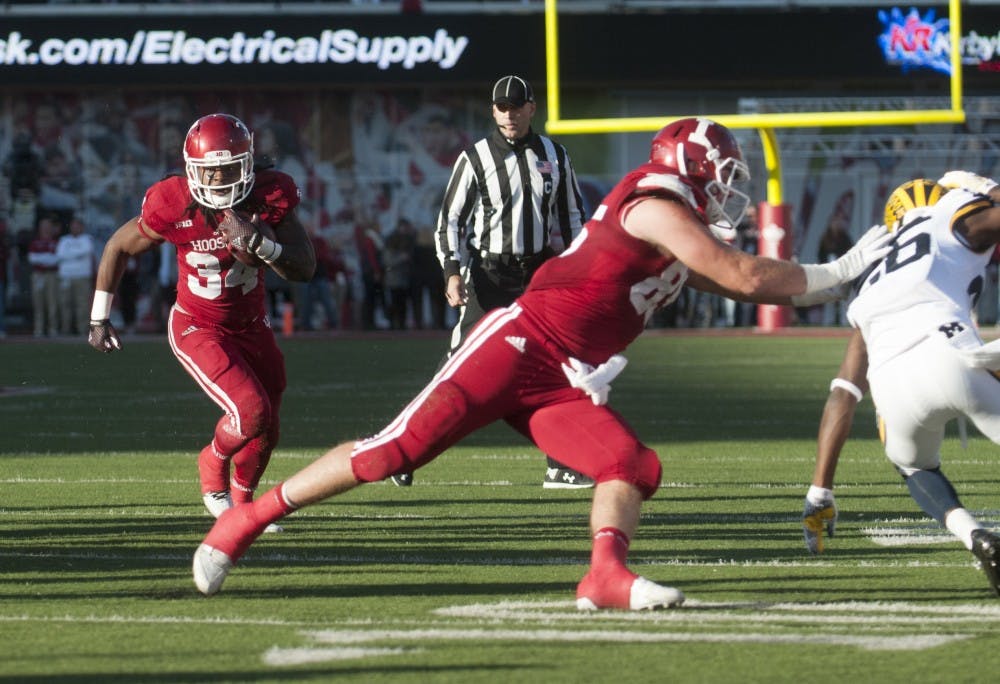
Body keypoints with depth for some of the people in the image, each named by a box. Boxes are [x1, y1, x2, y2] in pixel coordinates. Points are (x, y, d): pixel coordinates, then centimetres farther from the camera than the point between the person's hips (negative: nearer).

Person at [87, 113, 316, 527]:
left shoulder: (270, 197, -20)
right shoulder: (174, 207, -25)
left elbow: (304, 268, -23)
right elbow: (119, 248, -8)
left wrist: (258, 243, -41)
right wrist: (99, 319, -2)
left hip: (251, 326, 4)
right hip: (197, 330, -4)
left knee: (265, 430, 14)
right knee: (251, 411, -22)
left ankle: (241, 503, 42)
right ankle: (213, 462, 12)